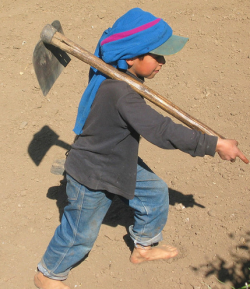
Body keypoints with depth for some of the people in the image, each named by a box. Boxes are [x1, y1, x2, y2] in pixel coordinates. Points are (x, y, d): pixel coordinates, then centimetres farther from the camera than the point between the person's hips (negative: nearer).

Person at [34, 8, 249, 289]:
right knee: (80, 235, 11)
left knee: (155, 192, 20)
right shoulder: (119, 92, -38)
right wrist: (215, 144, -34)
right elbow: (162, 131, -40)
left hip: (121, 164, 9)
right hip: (92, 177, -9)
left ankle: (143, 247, 44)